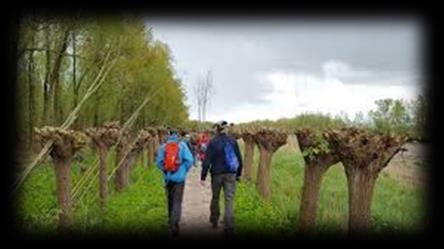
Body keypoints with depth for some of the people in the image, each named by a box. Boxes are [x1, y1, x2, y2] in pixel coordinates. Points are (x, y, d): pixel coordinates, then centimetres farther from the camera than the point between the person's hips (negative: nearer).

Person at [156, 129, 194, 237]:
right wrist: (184, 171, 4)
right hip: (179, 177, -3)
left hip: (168, 177, 3)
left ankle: (171, 220, 37)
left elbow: (158, 162, -4)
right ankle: (174, 223, -17)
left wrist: (165, 170, 12)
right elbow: (189, 160, -11)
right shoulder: (182, 145, -5)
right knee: (177, 201, -2)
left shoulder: (163, 146, -1)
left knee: (170, 199, 20)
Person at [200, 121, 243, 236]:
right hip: (230, 174, 1)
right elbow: (239, 159, 6)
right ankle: (229, 226, -8)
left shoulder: (213, 142, -7)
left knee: (215, 198, 18)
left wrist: (203, 177, -6)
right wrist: (238, 174, 18)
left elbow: (207, 160, -10)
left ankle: (214, 220, 35)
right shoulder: (233, 141, 1)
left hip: (217, 174, -1)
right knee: (229, 200, 0)